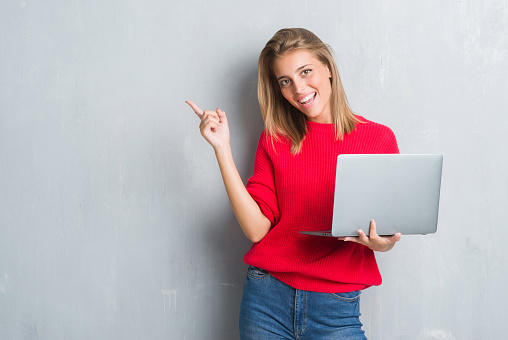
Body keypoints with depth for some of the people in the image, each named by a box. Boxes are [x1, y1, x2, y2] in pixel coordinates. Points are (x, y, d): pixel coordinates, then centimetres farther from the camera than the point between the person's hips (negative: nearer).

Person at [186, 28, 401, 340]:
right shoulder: (275, 138, 4)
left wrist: (383, 242, -19)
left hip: (336, 306, -1)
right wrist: (222, 148, -8)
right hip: (268, 297, 2)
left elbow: (389, 231, 4)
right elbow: (257, 228, -6)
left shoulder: (378, 138, -1)